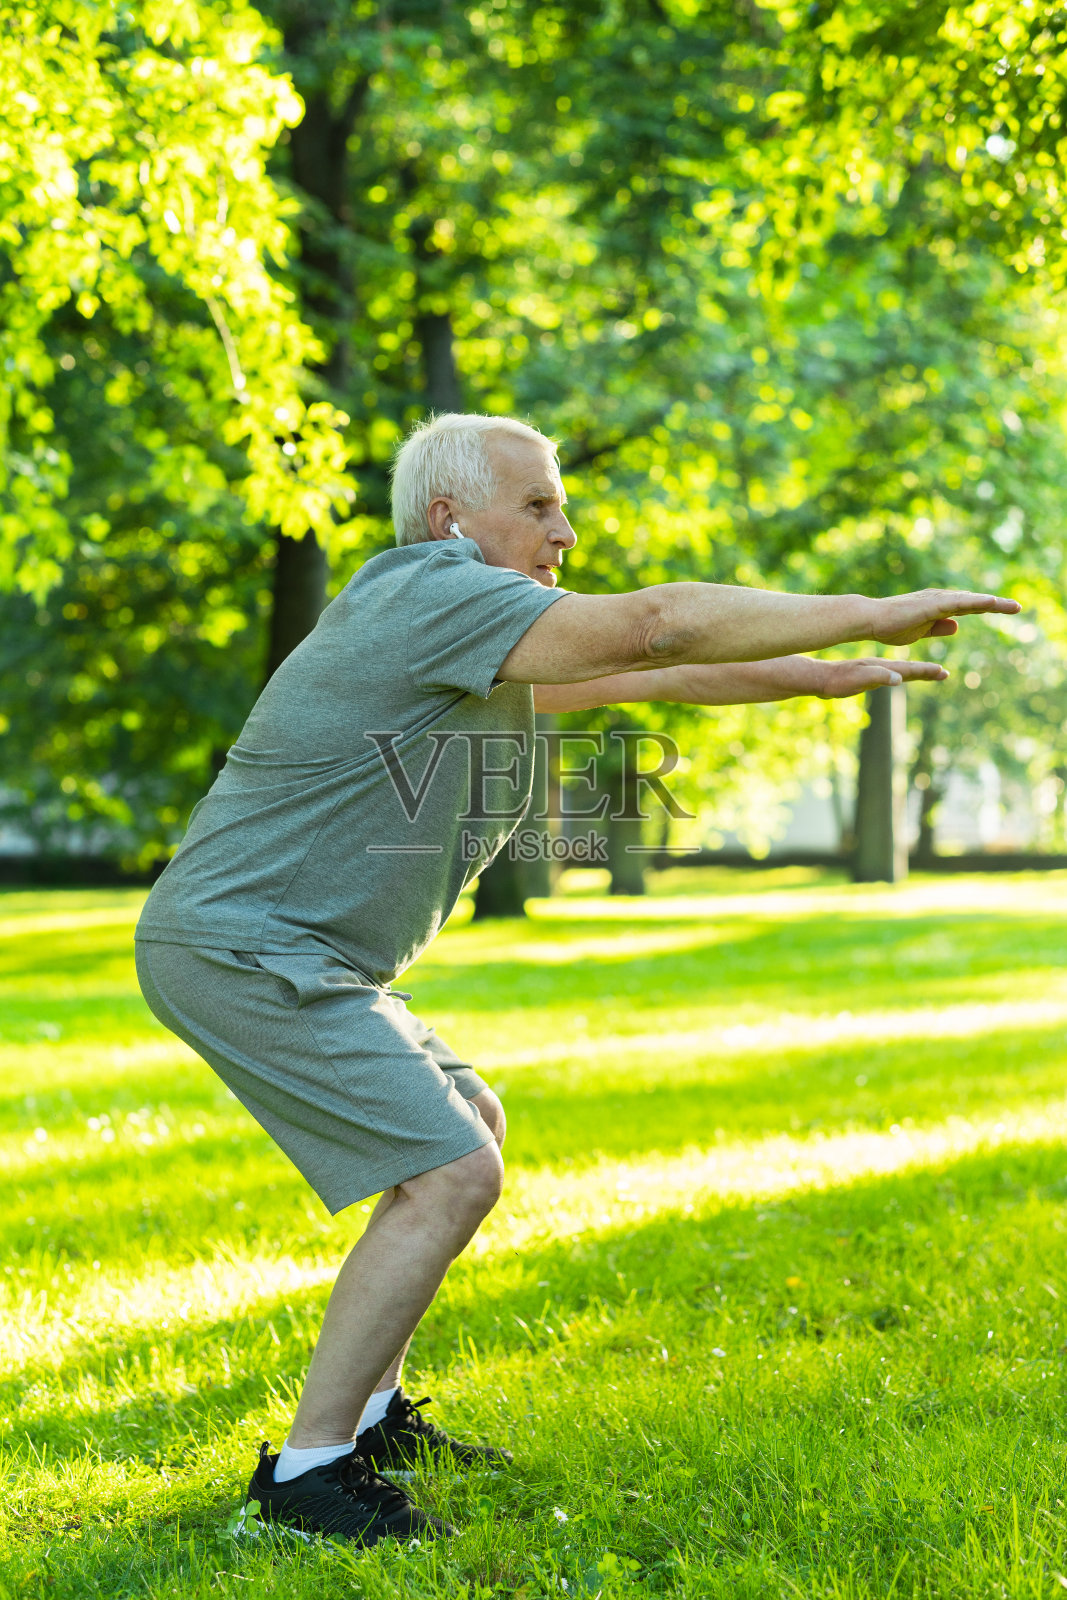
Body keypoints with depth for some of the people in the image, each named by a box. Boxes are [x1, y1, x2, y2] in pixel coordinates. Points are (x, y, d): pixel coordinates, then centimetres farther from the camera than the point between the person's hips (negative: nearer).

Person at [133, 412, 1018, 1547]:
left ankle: (364, 1410, 26)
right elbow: (657, 623, -25)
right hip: (239, 950, -11)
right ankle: (310, 1467, -7)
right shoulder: (434, 593, -16)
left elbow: (637, 670, 23)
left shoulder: (475, 635, 16)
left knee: (468, 1126, 22)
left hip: (277, 950, 11)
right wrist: (876, 611, -21)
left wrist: (825, 677, 17)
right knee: (450, 1174, -15)